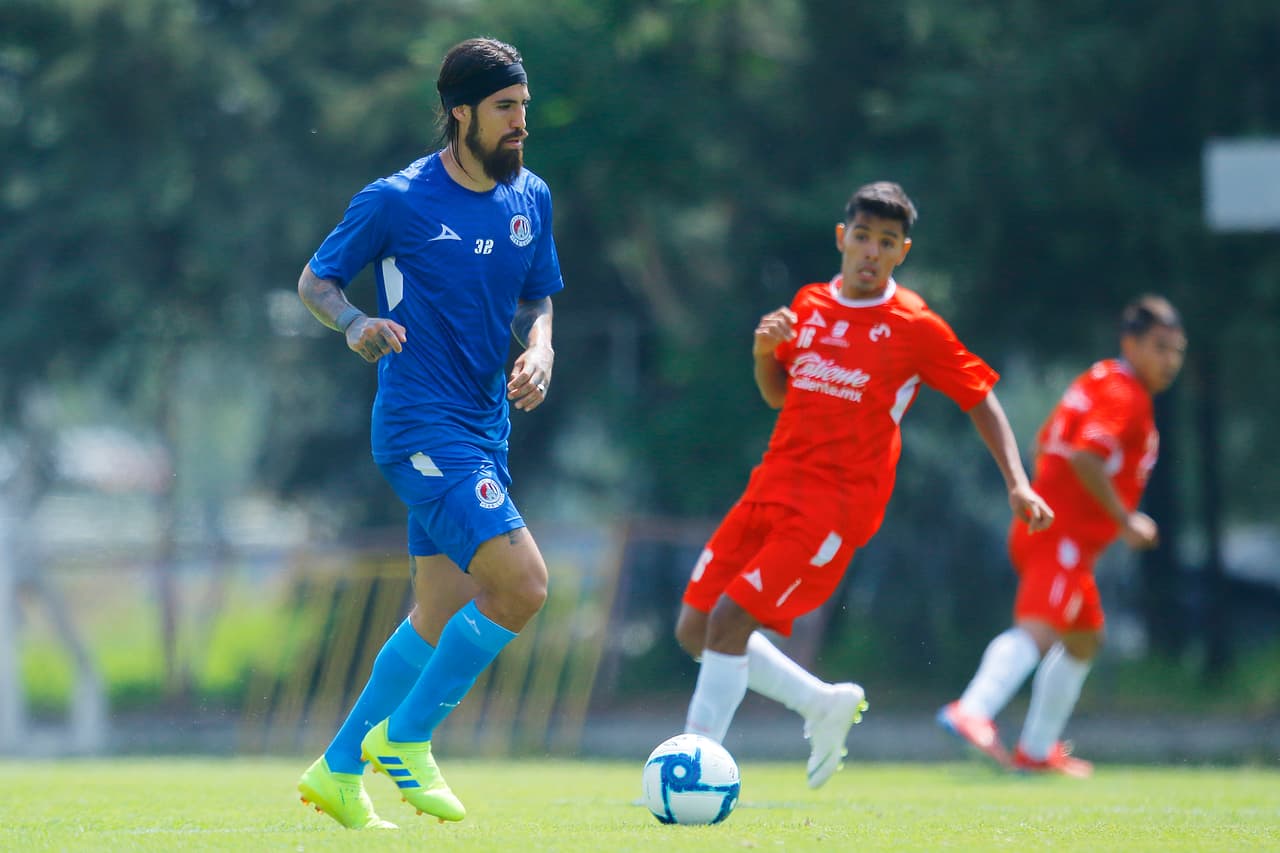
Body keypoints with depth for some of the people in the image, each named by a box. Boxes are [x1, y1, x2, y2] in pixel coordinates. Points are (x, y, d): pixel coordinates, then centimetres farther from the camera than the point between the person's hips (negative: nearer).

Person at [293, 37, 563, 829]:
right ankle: (404, 737, -4)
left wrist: (540, 350, 0)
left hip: (484, 429, 8)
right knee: (522, 583, -19)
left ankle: (340, 772, 21)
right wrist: (357, 323, -20)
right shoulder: (396, 201, -9)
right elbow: (315, 280, 1)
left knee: (443, 616, 9)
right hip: (423, 427, -7)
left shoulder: (530, 198, 8)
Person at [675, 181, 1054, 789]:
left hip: (838, 504, -7)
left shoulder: (915, 328, -3)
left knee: (730, 619, -19)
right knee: (694, 629, 3)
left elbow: (982, 401, 3)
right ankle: (824, 704, 19)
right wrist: (765, 350, 1)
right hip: (772, 487, 7)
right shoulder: (809, 305, 12)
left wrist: (1018, 485, -7)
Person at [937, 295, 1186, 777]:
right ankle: (973, 711, -48)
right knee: (1039, 628, -28)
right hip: (1065, 538, -11)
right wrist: (1125, 521, -21)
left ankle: (1037, 750, 29)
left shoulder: (1097, 383, 19)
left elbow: (1046, 446, 27)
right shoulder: (1124, 396, -11)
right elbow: (1086, 457, -26)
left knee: (1084, 639, 23)